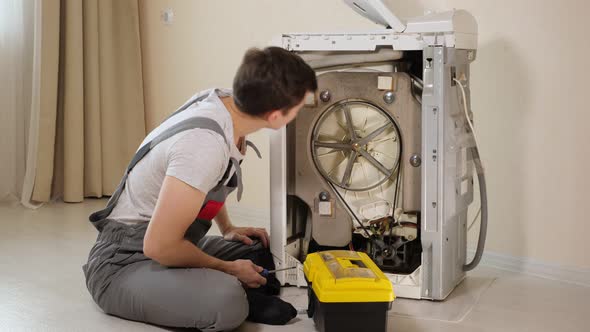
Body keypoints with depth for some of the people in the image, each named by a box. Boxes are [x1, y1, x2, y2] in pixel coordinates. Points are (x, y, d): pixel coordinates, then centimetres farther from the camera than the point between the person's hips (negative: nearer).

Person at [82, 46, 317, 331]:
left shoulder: (221, 99, -6)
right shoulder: (205, 145, -32)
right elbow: (159, 246, -28)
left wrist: (226, 228, 13)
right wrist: (227, 269, -13)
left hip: (172, 243, 9)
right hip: (124, 262, -9)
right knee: (225, 301, -33)